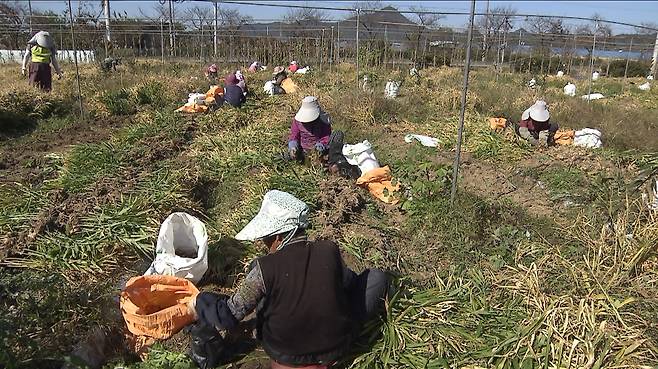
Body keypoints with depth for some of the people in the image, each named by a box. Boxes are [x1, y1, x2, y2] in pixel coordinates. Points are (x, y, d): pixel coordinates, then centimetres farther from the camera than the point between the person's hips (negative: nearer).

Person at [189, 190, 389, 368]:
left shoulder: (265, 268, -22)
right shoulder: (331, 251, -16)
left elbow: (228, 315, -13)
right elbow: (348, 282, 6)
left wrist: (199, 304, 6)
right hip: (337, 347, 1)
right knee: (377, 276, 10)